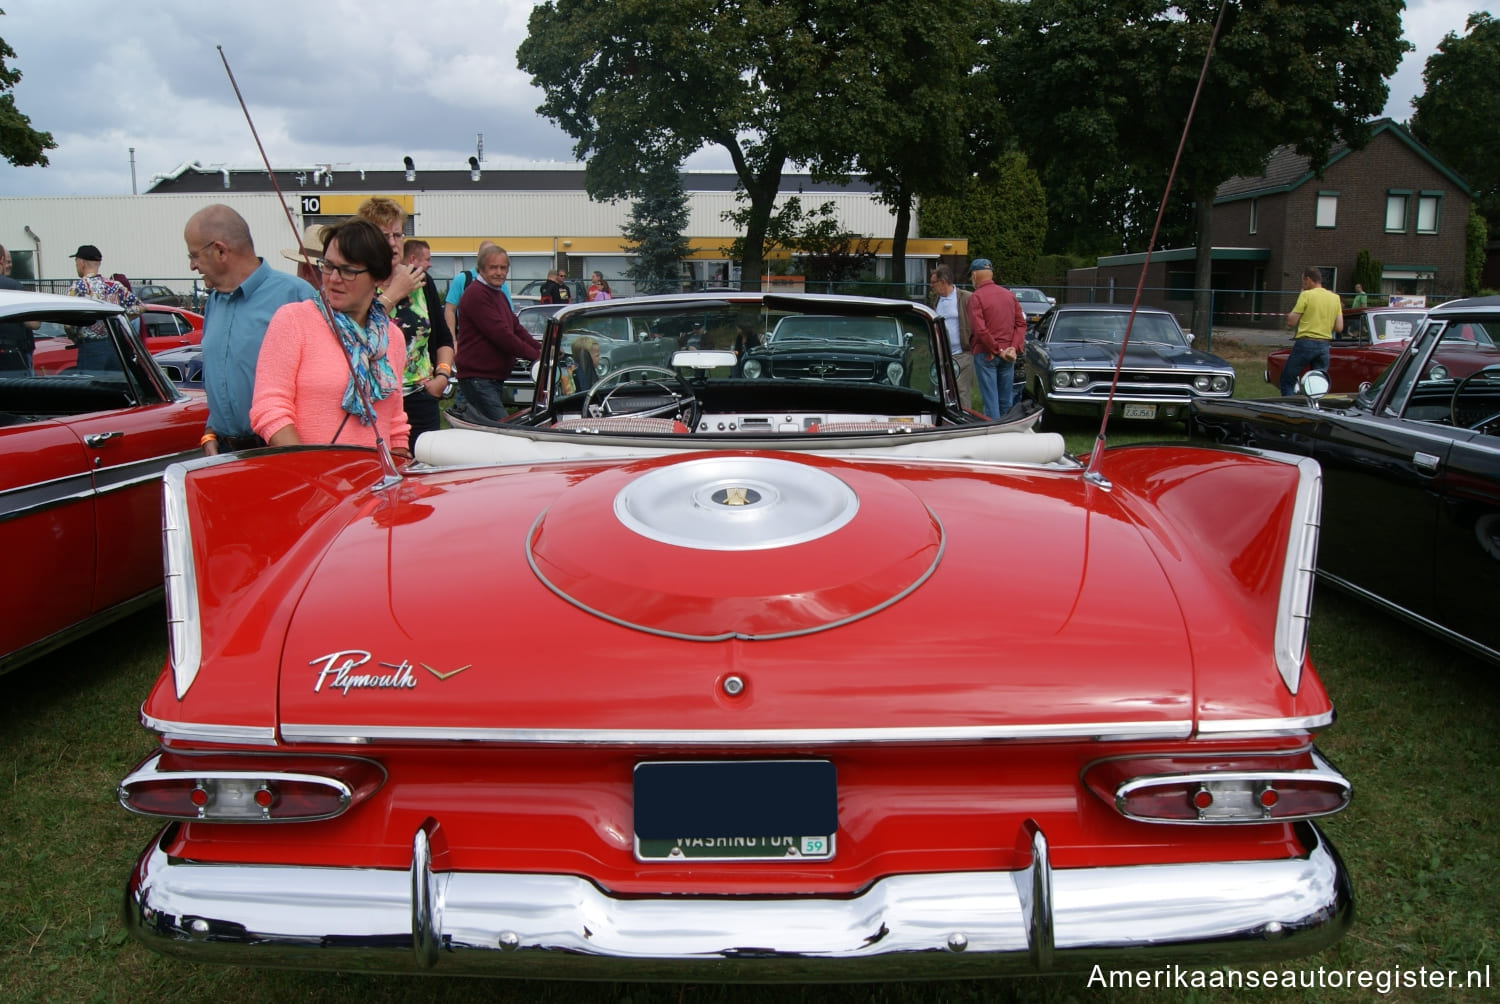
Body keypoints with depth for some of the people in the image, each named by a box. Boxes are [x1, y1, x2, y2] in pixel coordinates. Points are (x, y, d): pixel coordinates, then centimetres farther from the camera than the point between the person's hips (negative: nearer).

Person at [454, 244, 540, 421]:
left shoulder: (499, 295, 21)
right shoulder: (476, 294, -14)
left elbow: (517, 328, 19)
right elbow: (500, 334, -20)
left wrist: (541, 349, 3)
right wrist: (536, 355, -18)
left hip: (496, 378, 10)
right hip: (478, 378, -10)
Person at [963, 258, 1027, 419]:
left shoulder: (976, 297, -9)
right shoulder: (1009, 294, 9)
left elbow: (979, 329, -18)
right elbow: (1021, 323, 5)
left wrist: (997, 350, -12)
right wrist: (1014, 348, -2)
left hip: (986, 354, -5)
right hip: (1007, 355, 6)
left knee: (990, 400, -2)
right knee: (1006, 401, 12)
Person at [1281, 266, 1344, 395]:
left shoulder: (1306, 295, -7)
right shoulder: (1335, 298, 10)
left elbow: (1291, 322, -8)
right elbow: (1339, 327, 8)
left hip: (1305, 342, -5)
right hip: (1324, 345, 6)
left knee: (1287, 381, 4)